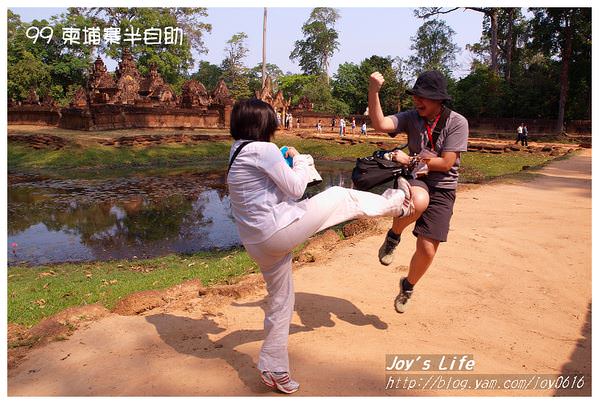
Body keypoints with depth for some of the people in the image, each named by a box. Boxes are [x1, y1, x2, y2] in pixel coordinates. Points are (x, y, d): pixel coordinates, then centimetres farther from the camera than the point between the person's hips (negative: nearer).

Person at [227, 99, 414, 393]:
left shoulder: (236, 153, 13)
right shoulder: (262, 149, -14)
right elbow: (295, 189, -9)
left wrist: (286, 163, 17)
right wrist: (300, 160, 6)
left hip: (256, 244, 9)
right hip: (281, 229, -9)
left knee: (280, 302, 23)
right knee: (341, 196, 8)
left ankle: (274, 370, 34)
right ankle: (396, 202, 31)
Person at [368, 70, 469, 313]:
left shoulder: (457, 122, -9)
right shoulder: (411, 117, -2)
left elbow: (446, 163, -14)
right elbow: (380, 125, -19)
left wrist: (408, 160, -11)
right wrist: (373, 92, -30)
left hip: (442, 189, 0)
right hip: (414, 180, 0)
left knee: (427, 251, -2)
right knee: (419, 201, -41)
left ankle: (408, 286, 33)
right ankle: (393, 236, -7)